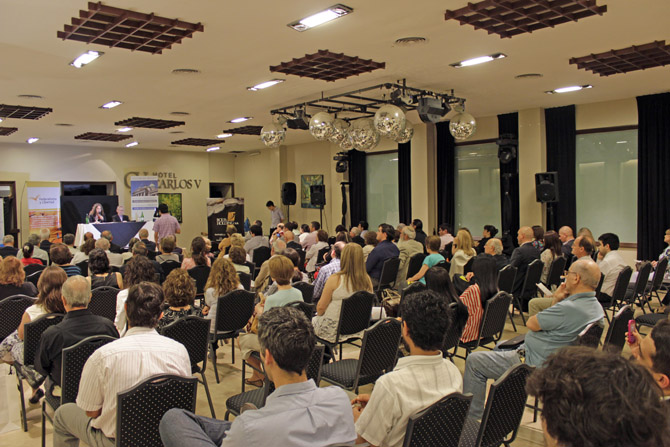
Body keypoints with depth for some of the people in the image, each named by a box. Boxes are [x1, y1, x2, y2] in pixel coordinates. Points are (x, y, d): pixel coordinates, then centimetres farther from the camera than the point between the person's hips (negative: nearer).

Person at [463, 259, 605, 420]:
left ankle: (472, 418, 6)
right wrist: (557, 300, -2)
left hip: (534, 364, -10)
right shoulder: (595, 306, 0)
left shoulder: (570, 308, -31)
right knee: (500, 346, 31)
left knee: (473, 361, -5)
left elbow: (531, 323, -18)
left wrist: (556, 300, -6)